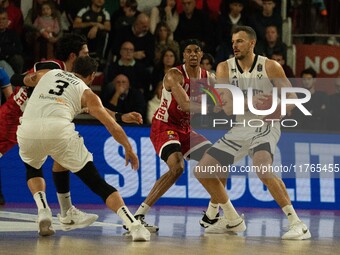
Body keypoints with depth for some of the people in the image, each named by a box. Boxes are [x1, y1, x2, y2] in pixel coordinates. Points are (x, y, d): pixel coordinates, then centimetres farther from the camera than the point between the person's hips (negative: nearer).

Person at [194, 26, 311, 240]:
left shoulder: (270, 67, -11)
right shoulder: (225, 69, -4)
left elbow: (291, 96, -6)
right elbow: (228, 108, -13)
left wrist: (278, 109, -27)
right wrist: (250, 102, -32)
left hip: (265, 127, -5)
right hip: (239, 129, 5)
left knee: (262, 167, -34)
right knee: (202, 171, 1)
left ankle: (297, 224, -31)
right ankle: (231, 218, 23)